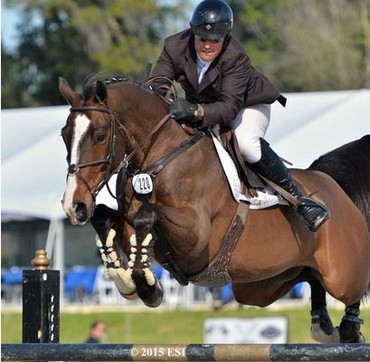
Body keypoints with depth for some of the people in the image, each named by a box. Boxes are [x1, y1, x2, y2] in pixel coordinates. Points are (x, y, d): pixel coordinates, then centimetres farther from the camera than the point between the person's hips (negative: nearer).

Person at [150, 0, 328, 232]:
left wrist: (196, 111, -58)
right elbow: (157, 83, -21)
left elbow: (230, 106, -41)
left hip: (248, 105, -6)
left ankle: (297, 197, -25)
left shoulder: (236, 57, -33)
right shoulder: (175, 47, -21)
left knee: (246, 141, -33)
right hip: (200, 105, 6)